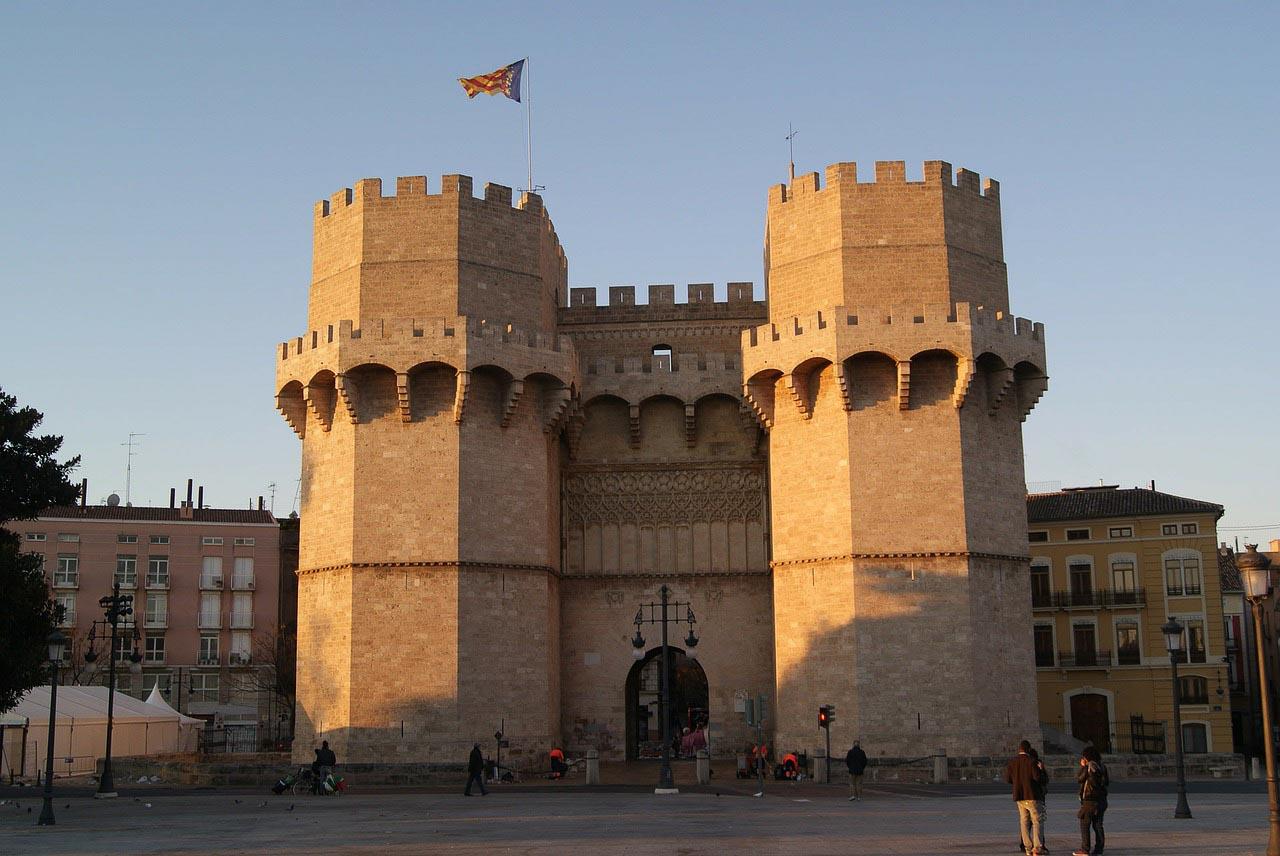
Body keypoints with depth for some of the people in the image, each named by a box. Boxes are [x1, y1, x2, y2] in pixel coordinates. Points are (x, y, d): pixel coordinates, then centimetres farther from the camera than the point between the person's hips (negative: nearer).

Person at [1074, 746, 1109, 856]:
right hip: (1102, 800, 8)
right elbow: (1107, 782, 17)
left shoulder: (1088, 767, -14)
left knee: (1085, 824, -3)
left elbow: (1079, 778, -7)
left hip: (1090, 800, -8)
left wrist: (1082, 766, 4)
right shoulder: (1102, 767, 9)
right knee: (1097, 824, 12)